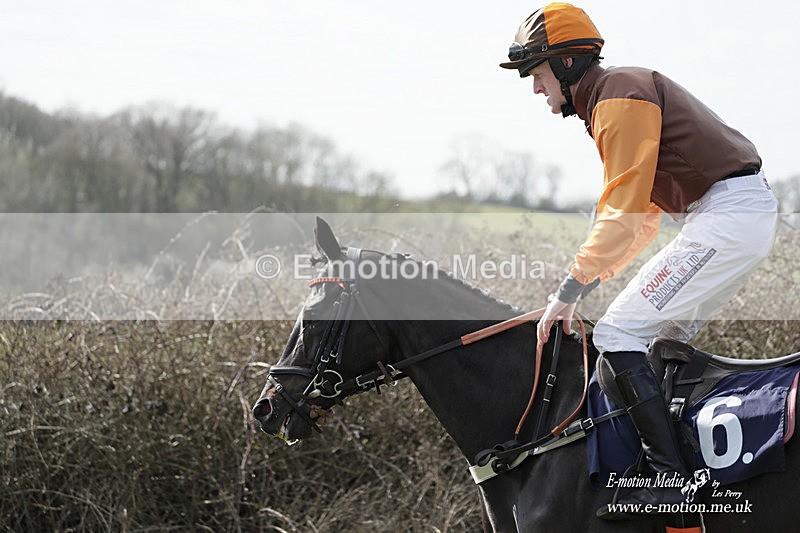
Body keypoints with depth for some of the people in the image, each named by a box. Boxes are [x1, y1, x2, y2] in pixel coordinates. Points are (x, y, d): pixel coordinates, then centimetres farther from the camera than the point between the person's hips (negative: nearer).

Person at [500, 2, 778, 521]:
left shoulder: (618, 95, -10)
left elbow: (622, 211, -17)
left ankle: (669, 476, -18)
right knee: (663, 333, 18)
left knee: (618, 333, -13)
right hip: (749, 215, 11)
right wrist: (589, 279, 15)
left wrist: (572, 289, -15)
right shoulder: (628, 91, 23)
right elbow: (644, 217, 23)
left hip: (729, 215, -11)